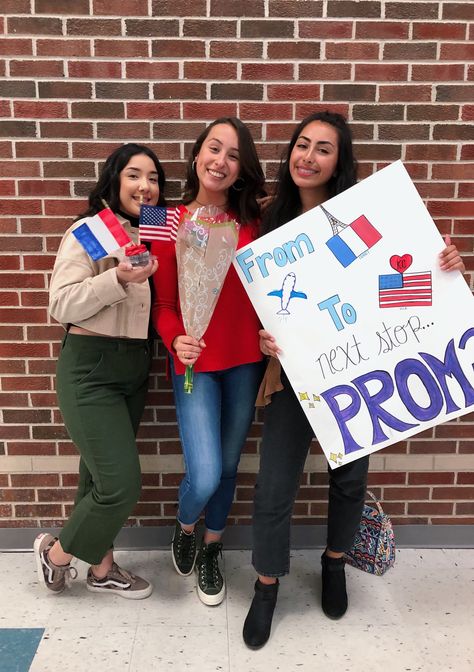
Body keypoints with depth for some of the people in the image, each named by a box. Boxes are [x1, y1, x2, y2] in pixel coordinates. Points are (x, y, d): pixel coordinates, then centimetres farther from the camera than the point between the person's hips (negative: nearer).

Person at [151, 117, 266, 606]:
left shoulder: (250, 222, 2)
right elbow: (163, 304, -4)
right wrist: (176, 341, -22)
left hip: (246, 361, 3)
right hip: (196, 363, -3)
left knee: (228, 465, 13)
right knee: (205, 475, -11)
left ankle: (210, 552, 40)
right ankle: (183, 529, 27)